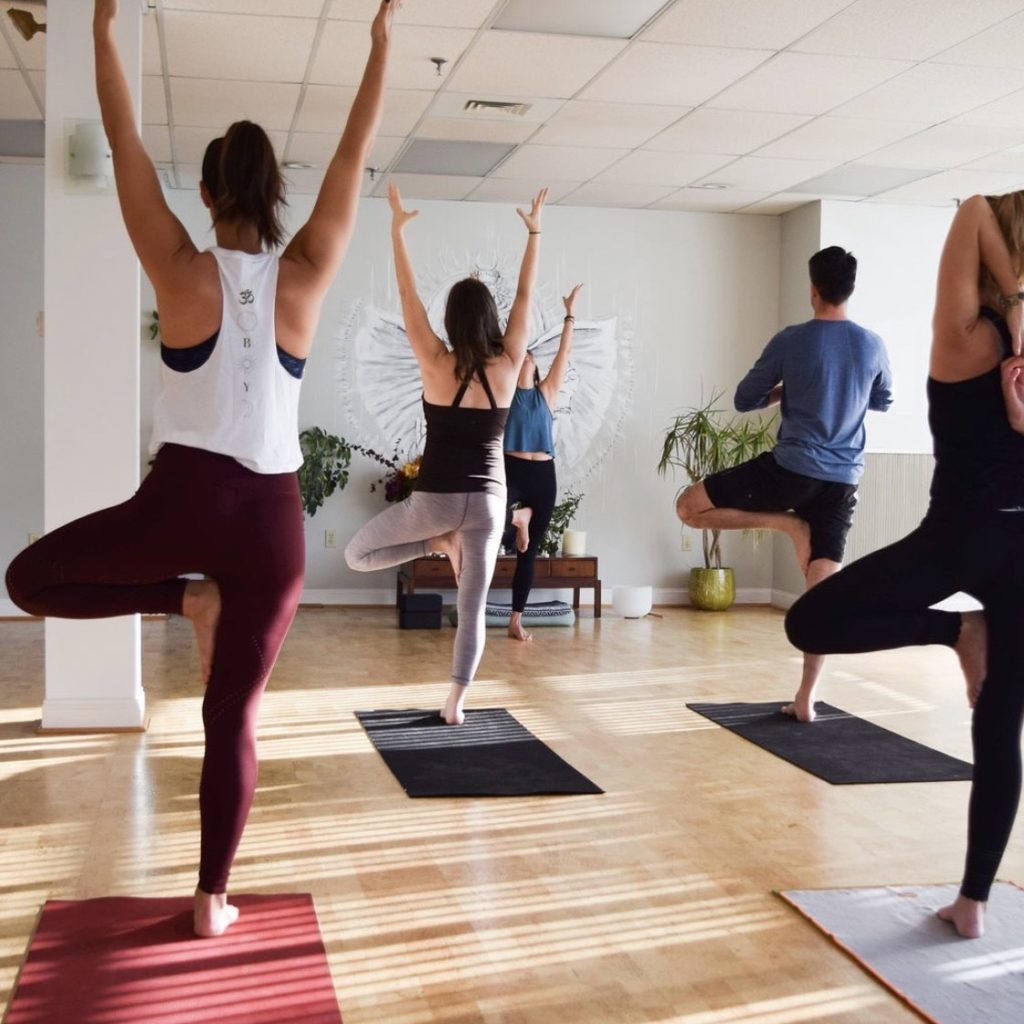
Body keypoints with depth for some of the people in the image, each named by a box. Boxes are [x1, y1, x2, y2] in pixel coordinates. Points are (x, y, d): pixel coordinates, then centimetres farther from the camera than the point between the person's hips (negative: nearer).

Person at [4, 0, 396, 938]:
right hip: (274, 519, 3)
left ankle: (185, 599, 5)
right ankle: (214, 900, 16)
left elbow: (126, 147, 4)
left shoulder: (183, 271, -3)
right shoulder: (304, 277, 1)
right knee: (233, 717, 11)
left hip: (185, 501, -2)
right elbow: (355, 156, 9)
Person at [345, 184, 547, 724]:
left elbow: (408, 297, -4)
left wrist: (397, 230, 2)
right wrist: (534, 233, 13)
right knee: (473, 607, 9)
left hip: (435, 498, -3)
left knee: (356, 555, 18)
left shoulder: (437, 365, -10)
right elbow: (525, 296, 5)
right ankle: (455, 702, 8)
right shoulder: (507, 366, -5)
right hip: (488, 500, 3)